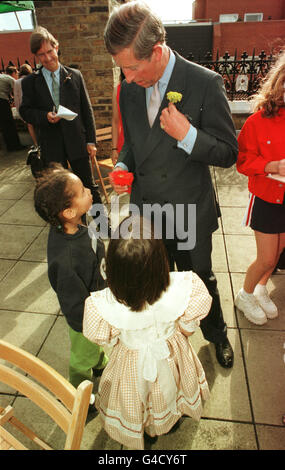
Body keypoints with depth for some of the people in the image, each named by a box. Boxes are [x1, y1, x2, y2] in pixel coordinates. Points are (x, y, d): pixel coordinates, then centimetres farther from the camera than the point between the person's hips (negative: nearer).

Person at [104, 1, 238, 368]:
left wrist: (187, 135, -28)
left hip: (189, 217, -4)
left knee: (200, 282, 18)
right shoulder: (128, 89, -1)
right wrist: (123, 166, -8)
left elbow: (228, 153, -12)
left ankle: (216, 335, 51)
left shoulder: (205, 83, -16)